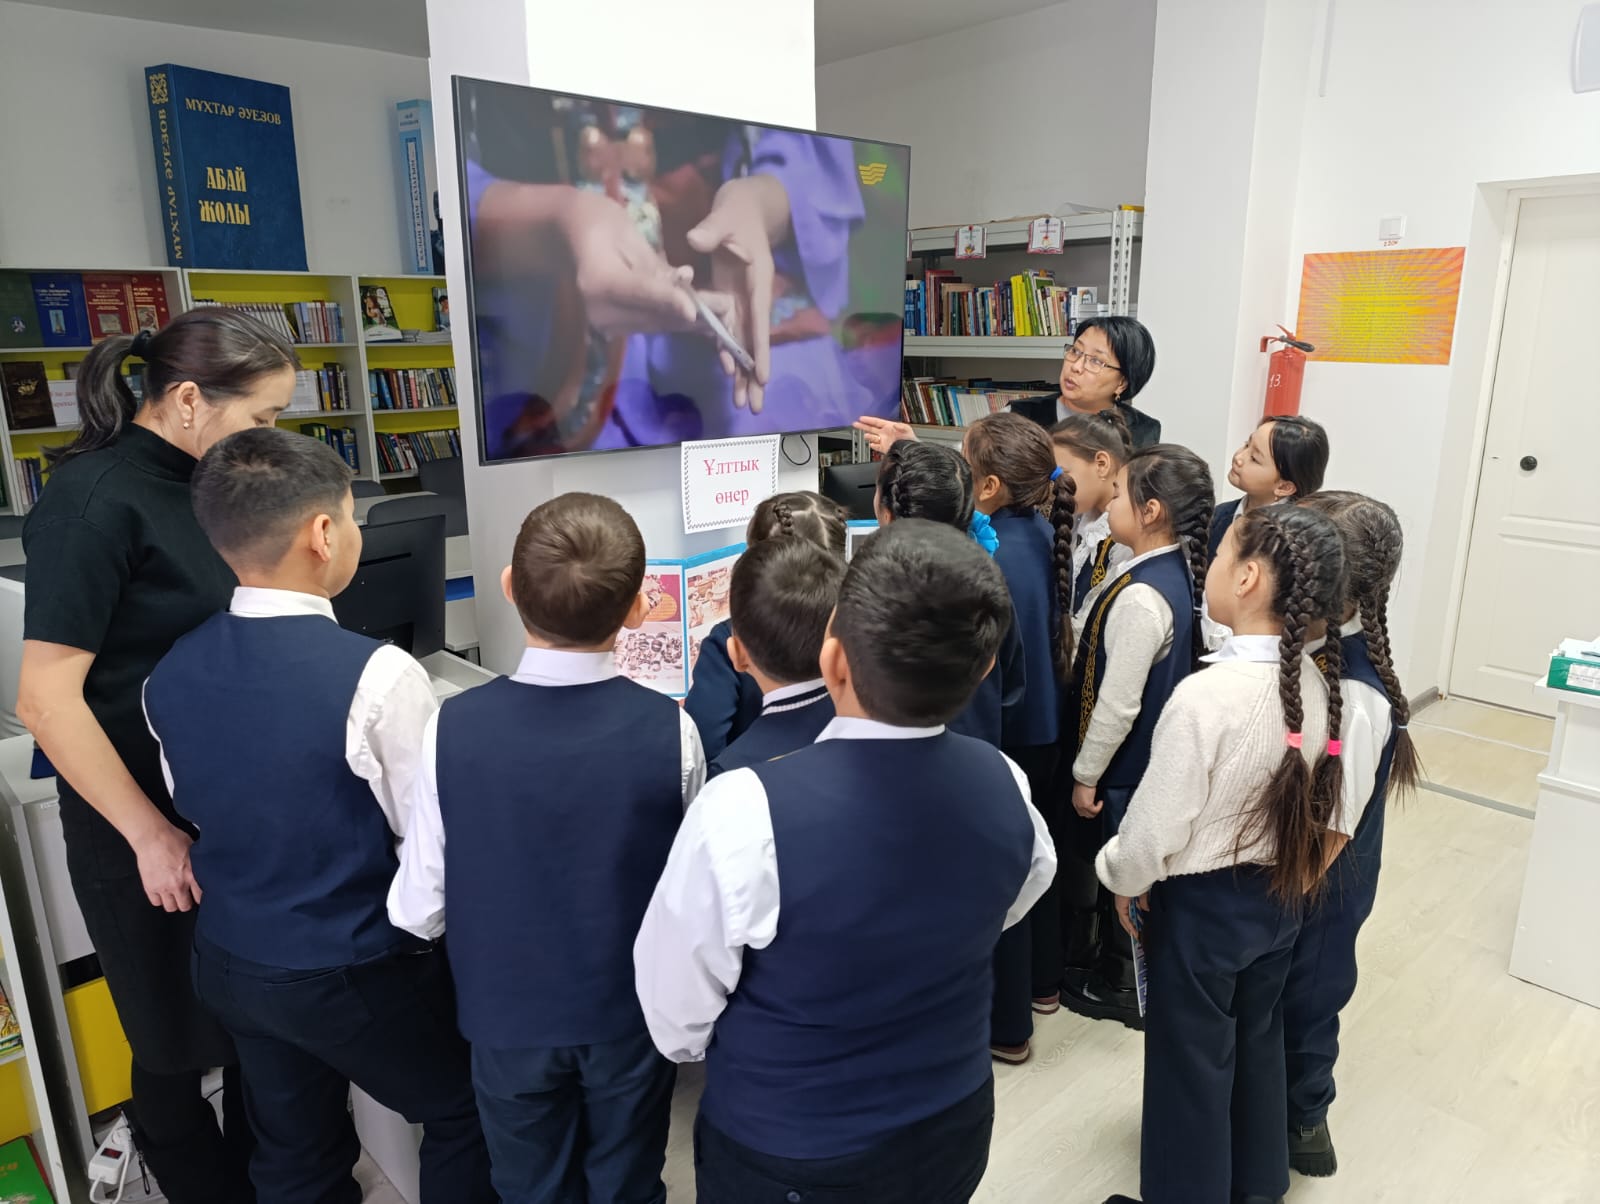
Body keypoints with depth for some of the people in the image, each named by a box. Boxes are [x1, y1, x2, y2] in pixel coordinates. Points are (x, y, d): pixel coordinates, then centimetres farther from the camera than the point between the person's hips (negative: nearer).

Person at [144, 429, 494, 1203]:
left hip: (226, 960, 6)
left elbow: (199, 807, 8)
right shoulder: (375, 675, -28)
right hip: (352, 972, -6)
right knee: (464, 1113, 19)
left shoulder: (170, 674, -7)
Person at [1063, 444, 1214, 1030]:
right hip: (1151, 754, 8)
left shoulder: (1141, 597, -30)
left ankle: (1122, 986, 31)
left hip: (1125, 763, -8)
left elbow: (1117, 705, -25)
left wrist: (1086, 774, -13)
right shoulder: (1177, 570, -2)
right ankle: (1109, 961, 42)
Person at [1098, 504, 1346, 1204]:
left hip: (1200, 906, -7)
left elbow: (1153, 831, -22)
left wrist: (1122, 877, -3)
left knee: (1190, 1063, 13)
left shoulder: (1206, 695, -30)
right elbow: (1304, 799, 5)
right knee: (1256, 1044, 26)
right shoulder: (1316, 684, -9)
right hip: (1279, 895, 7)